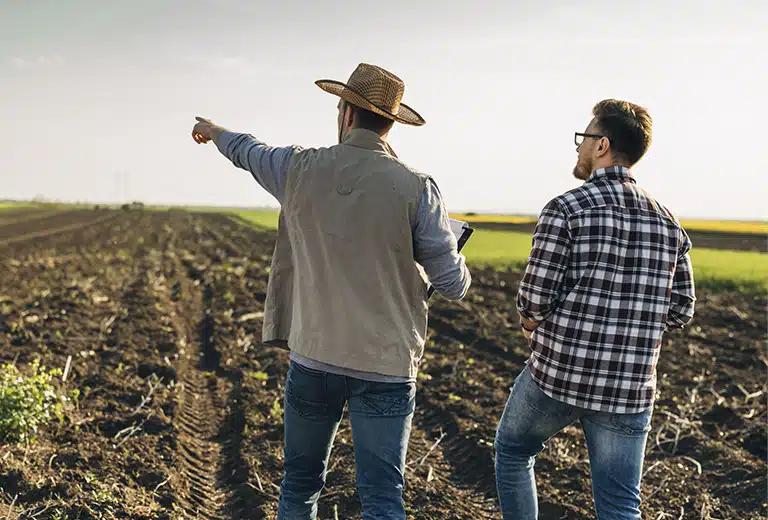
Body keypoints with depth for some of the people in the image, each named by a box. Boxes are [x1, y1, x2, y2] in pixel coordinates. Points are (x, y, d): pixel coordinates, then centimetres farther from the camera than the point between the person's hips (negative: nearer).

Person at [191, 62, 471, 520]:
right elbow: (453, 285, -7)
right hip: (385, 365, -2)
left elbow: (248, 151, 21)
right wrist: (459, 265, 18)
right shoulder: (415, 188, -10)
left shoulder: (301, 169, -2)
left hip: (313, 357, 2)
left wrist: (213, 130, 44)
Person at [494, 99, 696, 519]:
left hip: (557, 373, -3)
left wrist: (531, 325, 7)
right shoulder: (667, 222, 5)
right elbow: (680, 310, 8)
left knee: (512, 452, 24)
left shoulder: (566, 209, -12)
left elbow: (534, 298, -15)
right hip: (631, 388, 4)